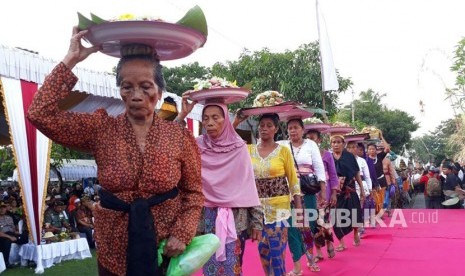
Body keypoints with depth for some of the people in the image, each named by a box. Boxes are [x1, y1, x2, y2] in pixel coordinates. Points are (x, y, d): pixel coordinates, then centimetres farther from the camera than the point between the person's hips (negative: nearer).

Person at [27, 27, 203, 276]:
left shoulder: (180, 137, -7)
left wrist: (182, 235, -15)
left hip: (166, 250, 0)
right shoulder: (101, 129, -6)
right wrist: (70, 61, -15)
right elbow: (40, 114, -14)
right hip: (114, 253, 1)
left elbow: (193, 193, 0)